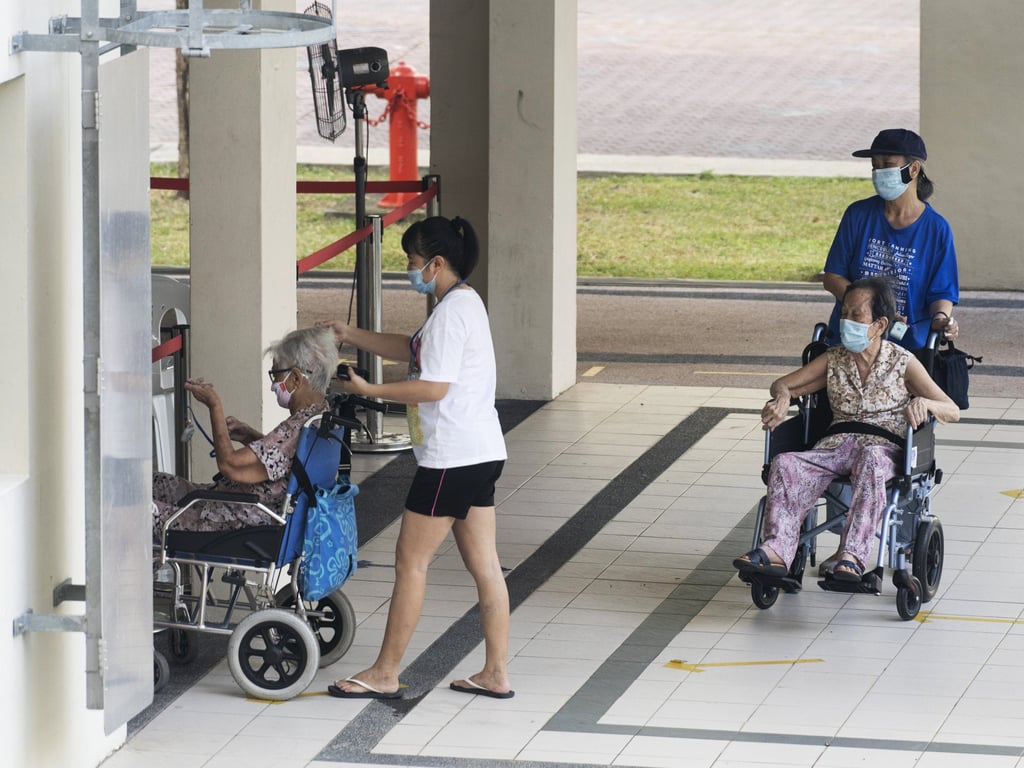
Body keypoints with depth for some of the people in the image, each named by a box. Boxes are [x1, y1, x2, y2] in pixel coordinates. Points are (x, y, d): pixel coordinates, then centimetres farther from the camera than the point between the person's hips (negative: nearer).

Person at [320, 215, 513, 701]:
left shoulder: (453, 310, -17)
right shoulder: (464, 303, 15)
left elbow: (434, 387, -22)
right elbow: (415, 351, 25)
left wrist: (368, 390, -14)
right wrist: (350, 336, 20)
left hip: (451, 457, -10)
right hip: (478, 454, 10)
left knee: (411, 562, -2)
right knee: (483, 564, 10)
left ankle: (384, 674, 4)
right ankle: (496, 674, 12)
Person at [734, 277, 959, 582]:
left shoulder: (902, 362, 5)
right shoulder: (834, 359, 16)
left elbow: (952, 411, 1)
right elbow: (782, 384, 19)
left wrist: (923, 403, -22)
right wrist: (782, 398, -7)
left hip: (883, 446, -4)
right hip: (835, 446, 4)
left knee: (870, 459, -41)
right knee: (785, 463, -26)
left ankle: (852, 557, -52)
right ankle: (776, 551, -44)